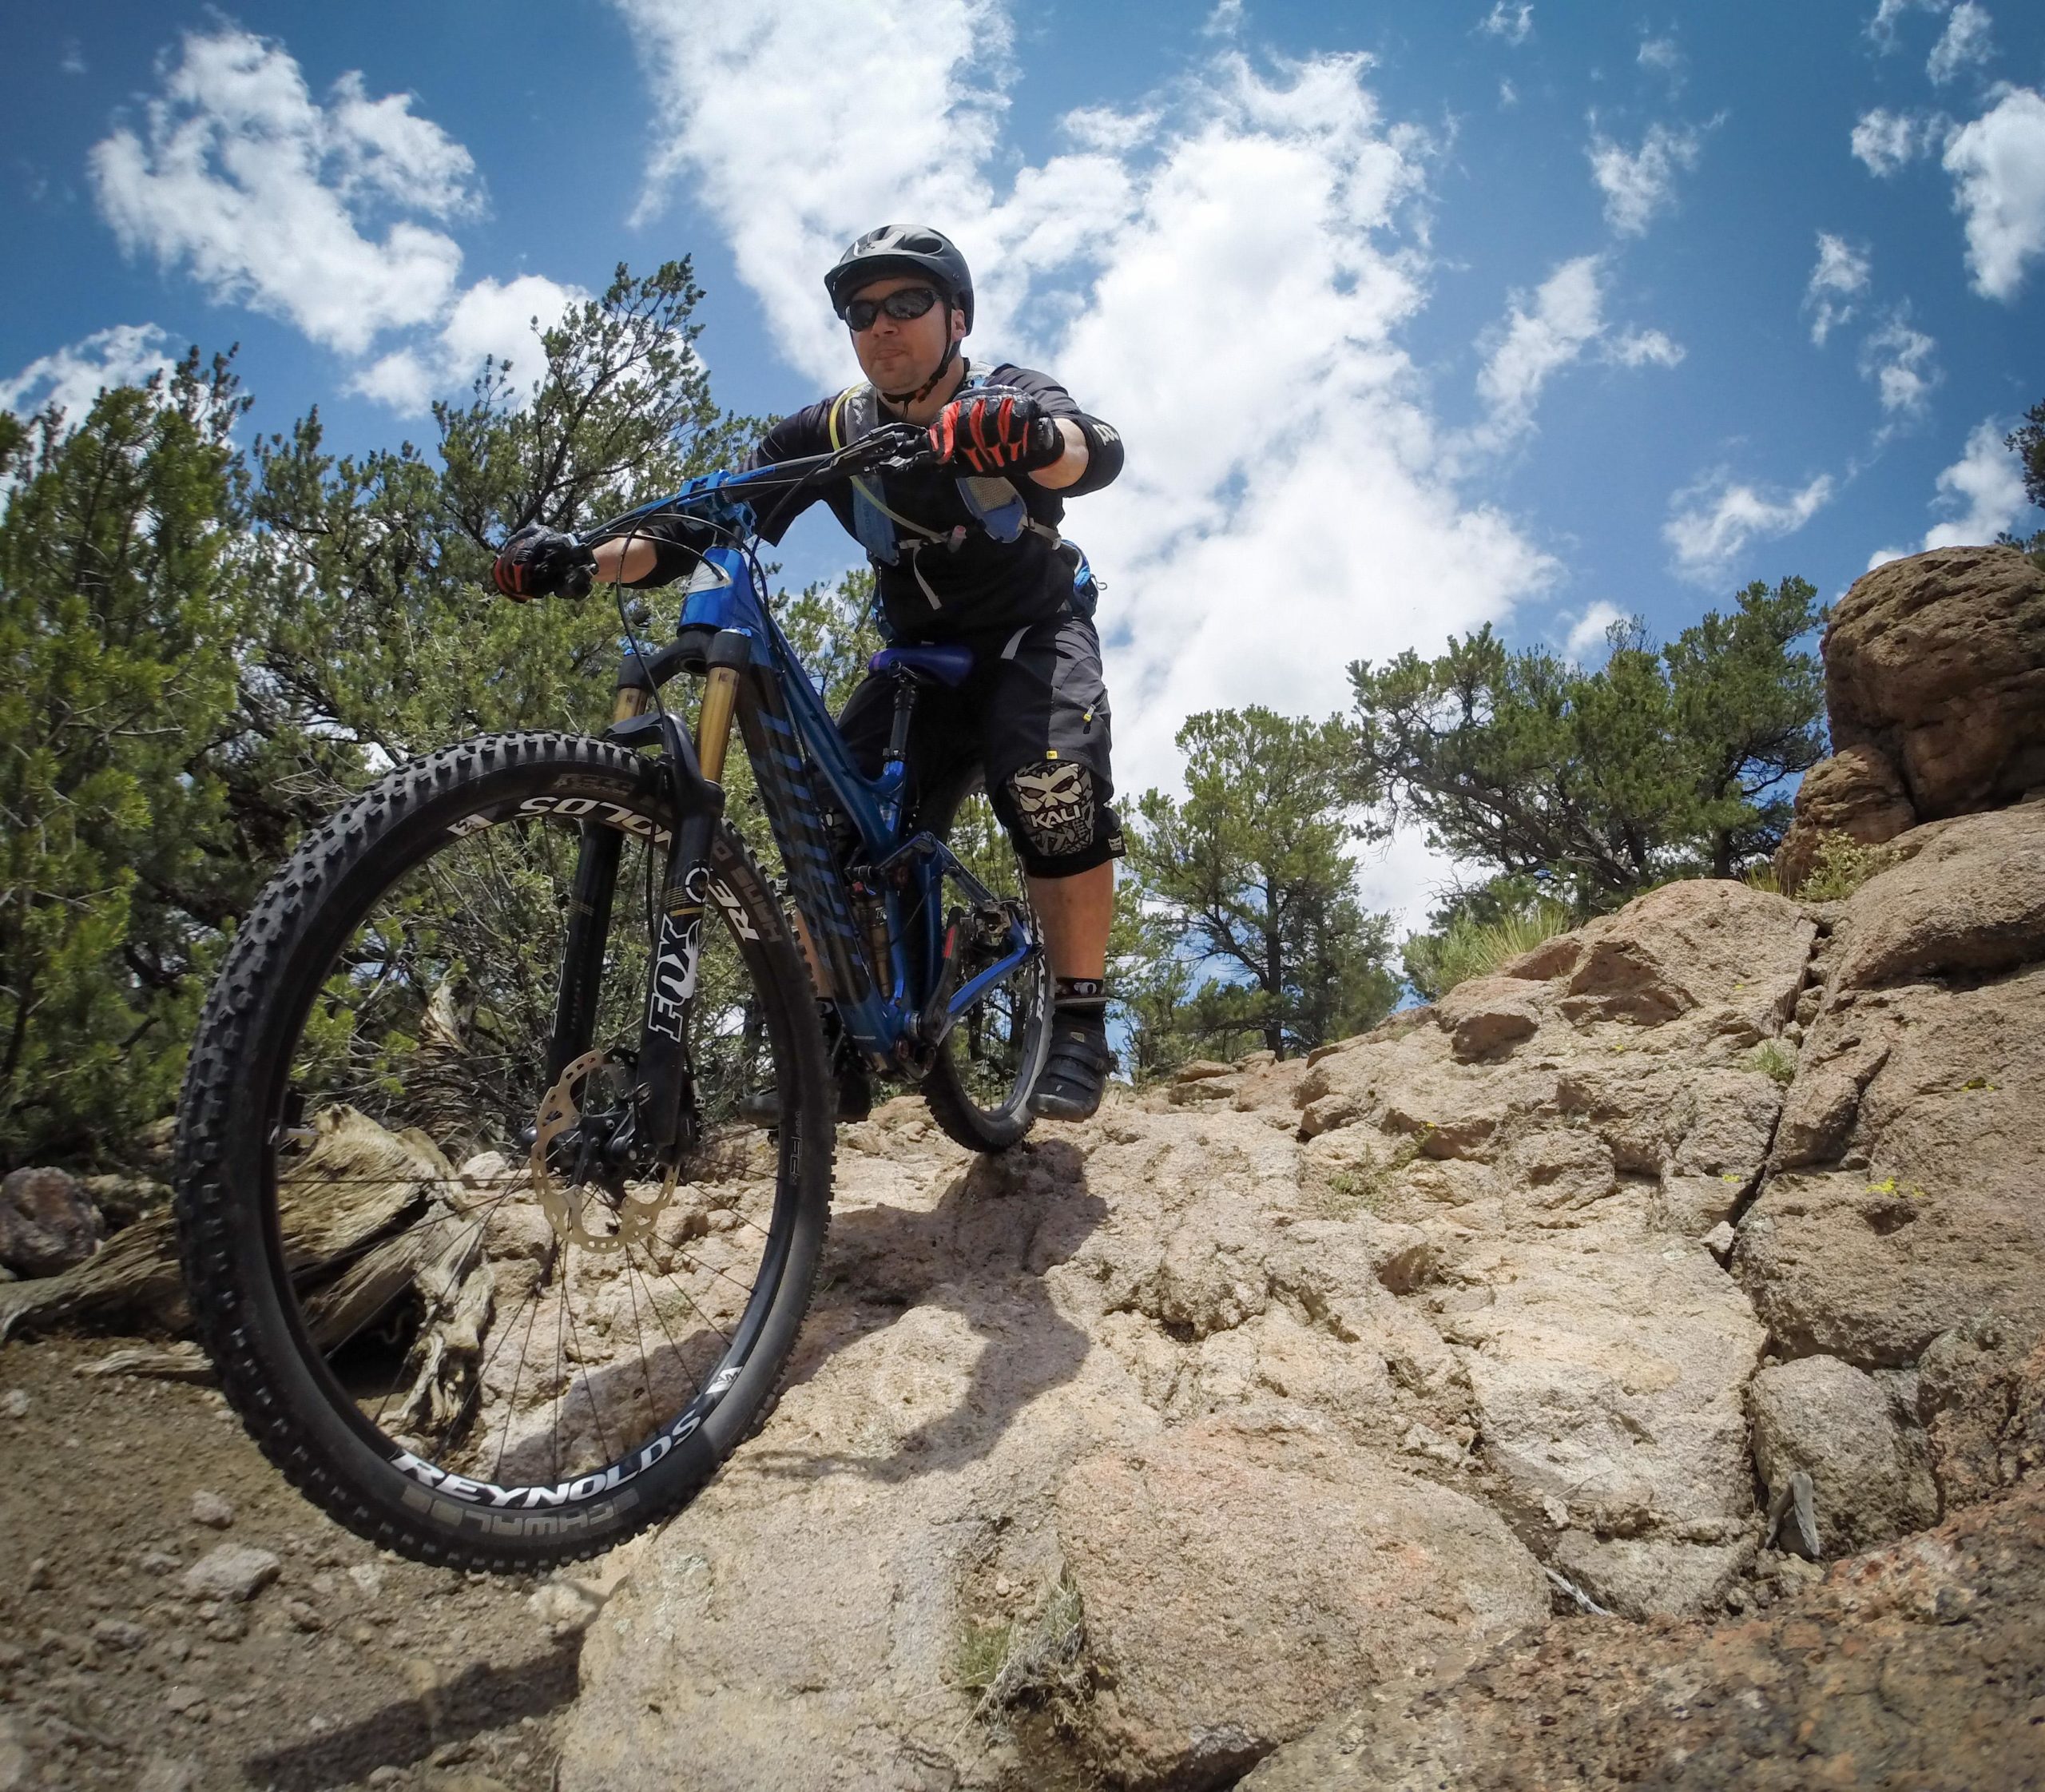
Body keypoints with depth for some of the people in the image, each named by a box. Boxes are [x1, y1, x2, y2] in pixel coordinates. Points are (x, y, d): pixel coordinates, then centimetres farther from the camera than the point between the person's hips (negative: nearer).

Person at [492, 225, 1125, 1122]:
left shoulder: (1009, 396, -14)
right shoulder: (832, 433, -7)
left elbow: (1097, 450, -37)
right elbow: (700, 524, -13)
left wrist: (1027, 435, -62)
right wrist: (578, 556, -30)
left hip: (1035, 634, -3)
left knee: (1051, 781, -33)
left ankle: (1079, 1020, -20)